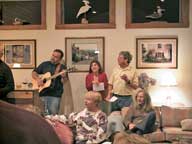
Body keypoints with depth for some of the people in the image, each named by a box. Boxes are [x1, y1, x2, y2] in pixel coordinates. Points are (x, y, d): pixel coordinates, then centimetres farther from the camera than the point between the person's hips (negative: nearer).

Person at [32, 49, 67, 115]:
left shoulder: (62, 67, 4)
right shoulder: (45, 64, 13)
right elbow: (34, 72, 15)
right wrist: (38, 79, -5)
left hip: (55, 94, -2)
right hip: (43, 93, 2)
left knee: (53, 114, -5)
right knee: (44, 115, 0)